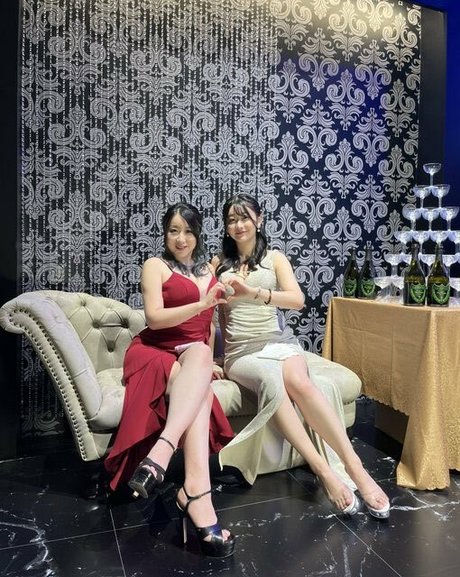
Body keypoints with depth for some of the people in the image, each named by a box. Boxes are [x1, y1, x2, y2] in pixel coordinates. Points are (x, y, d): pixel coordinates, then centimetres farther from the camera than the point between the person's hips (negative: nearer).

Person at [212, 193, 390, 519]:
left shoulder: (275, 258, 10)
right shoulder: (220, 264, 14)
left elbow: (297, 300, -6)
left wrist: (253, 291, -20)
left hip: (278, 341, 0)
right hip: (240, 352, 0)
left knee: (299, 382, -35)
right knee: (271, 380, -36)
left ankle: (355, 468, -33)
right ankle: (324, 471, -35)